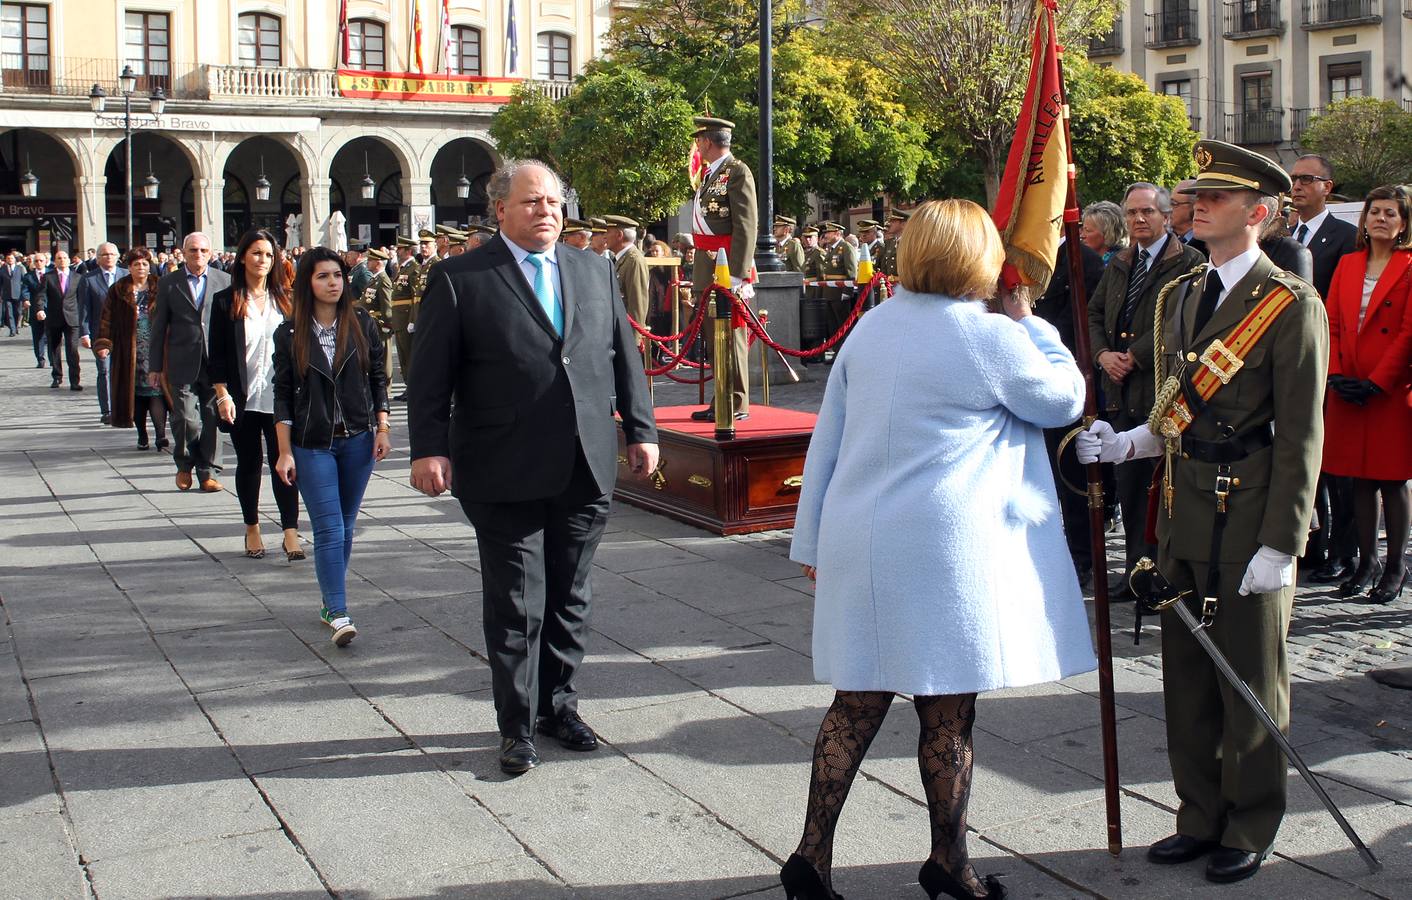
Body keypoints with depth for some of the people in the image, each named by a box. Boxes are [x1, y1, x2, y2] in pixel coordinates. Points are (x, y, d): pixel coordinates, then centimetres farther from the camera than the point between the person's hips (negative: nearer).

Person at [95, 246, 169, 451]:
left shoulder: (160, 288, 6)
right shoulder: (118, 291, 7)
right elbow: (107, 319, 5)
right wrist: (103, 343, -6)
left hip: (156, 349, -1)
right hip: (129, 351, 1)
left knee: (156, 390, -11)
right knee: (135, 392, 4)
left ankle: (161, 435, -16)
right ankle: (142, 435, 14)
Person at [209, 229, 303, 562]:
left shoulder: (283, 300, 8)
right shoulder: (226, 301, 2)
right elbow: (217, 353, 0)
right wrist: (223, 396, -7)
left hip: (279, 398, 1)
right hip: (242, 399, -1)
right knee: (249, 464, 10)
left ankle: (291, 532, -7)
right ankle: (252, 529, 22)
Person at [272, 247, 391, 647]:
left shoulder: (362, 325, 3)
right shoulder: (290, 334, -1)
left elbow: (378, 378, 8)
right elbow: (283, 395, -1)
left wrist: (382, 429, 1)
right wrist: (285, 451, -5)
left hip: (358, 439, 2)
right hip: (312, 445, -2)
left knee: (345, 526, 9)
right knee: (329, 530, -9)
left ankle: (331, 602, 22)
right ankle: (338, 615, -11)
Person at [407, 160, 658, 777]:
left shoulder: (595, 273, 12)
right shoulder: (460, 279, -2)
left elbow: (624, 356, 15)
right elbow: (431, 375, -5)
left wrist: (641, 430, 10)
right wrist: (429, 448, -13)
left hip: (586, 470, 4)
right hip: (506, 474, -4)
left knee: (570, 597, 13)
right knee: (516, 605, 3)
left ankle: (558, 704, 28)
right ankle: (517, 726, 15)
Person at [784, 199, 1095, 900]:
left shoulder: (871, 327, 8)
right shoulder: (992, 337, -10)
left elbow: (828, 439, 11)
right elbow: (1066, 397, 6)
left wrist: (813, 540, 18)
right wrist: (1031, 323, 17)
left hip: (858, 545, 6)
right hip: (944, 552, -6)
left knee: (856, 704, 13)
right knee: (948, 713, 8)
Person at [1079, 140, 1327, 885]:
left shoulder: (1291, 305, -10)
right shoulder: (1179, 295, 12)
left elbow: (1300, 436, -13)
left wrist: (1280, 545, -16)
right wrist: (1120, 445, -1)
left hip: (1248, 517, -7)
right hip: (1183, 514, 7)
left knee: (1250, 679, 6)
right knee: (1186, 675, 14)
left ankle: (1250, 830, 21)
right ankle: (1201, 817, 28)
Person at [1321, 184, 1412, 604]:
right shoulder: (1347, 265, 12)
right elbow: (1332, 324, 9)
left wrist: (1376, 382, -14)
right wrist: (1336, 375, -4)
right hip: (1347, 391, 4)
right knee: (1360, 479, 8)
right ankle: (1366, 563, 17)